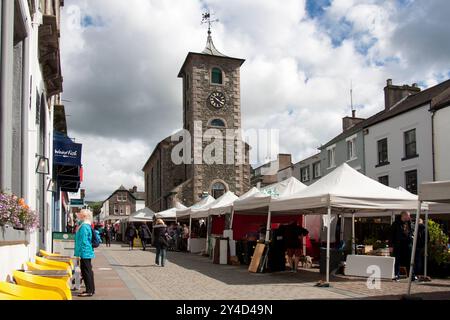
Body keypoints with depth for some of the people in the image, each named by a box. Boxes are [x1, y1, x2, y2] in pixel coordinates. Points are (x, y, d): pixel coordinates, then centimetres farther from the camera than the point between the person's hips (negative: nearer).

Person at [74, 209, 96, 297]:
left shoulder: (84, 226, -18)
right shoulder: (86, 225, 13)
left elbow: (83, 241, -21)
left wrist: (78, 254, -16)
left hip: (84, 253, -10)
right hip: (87, 253, 10)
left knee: (86, 272, -4)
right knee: (88, 271, 15)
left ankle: (89, 291, 2)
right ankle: (91, 289, 24)